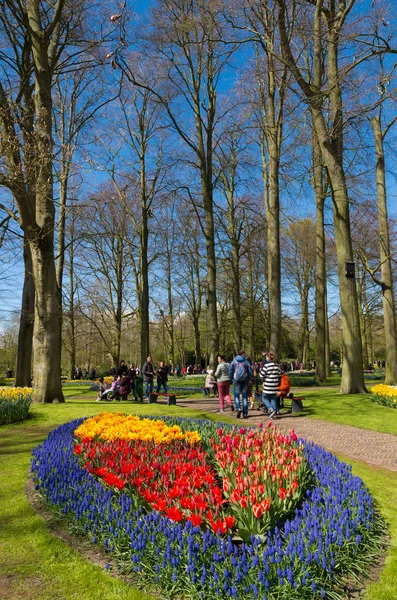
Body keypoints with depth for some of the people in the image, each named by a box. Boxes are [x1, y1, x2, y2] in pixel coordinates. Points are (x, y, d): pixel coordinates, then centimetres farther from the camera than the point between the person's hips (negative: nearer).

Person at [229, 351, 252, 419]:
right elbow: (250, 373, -1)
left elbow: (230, 372, 1)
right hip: (245, 381, 0)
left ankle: (238, 409, -16)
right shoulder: (246, 362, -2)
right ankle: (245, 413, 8)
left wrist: (232, 380, 14)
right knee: (245, 397, 7)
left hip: (237, 381, 0)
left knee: (237, 396, 8)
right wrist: (248, 380, 14)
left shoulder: (233, 362, 1)